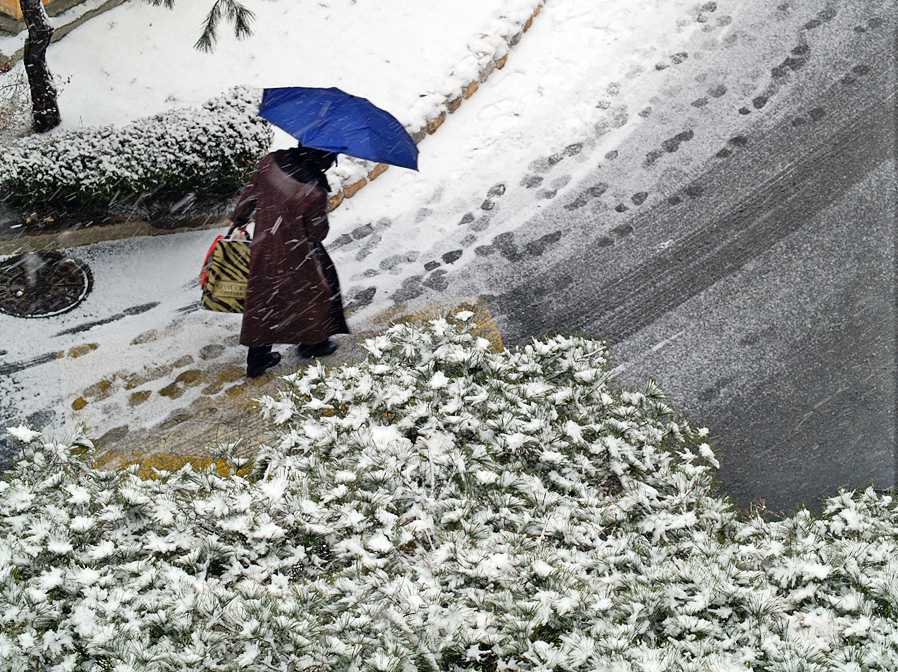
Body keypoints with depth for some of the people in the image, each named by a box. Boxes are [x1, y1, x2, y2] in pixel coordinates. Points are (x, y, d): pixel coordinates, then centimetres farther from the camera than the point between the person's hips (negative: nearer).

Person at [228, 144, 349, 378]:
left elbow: (249, 194, 2)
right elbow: (318, 233, -16)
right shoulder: (314, 193, -29)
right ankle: (312, 343, 37)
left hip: (263, 245, 6)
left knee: (263, 298, 19)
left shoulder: (270, 163, -13)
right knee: (316, 288, 21)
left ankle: (257, 357, 27)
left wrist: (239, 219, 19)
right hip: (295, 255, -5)